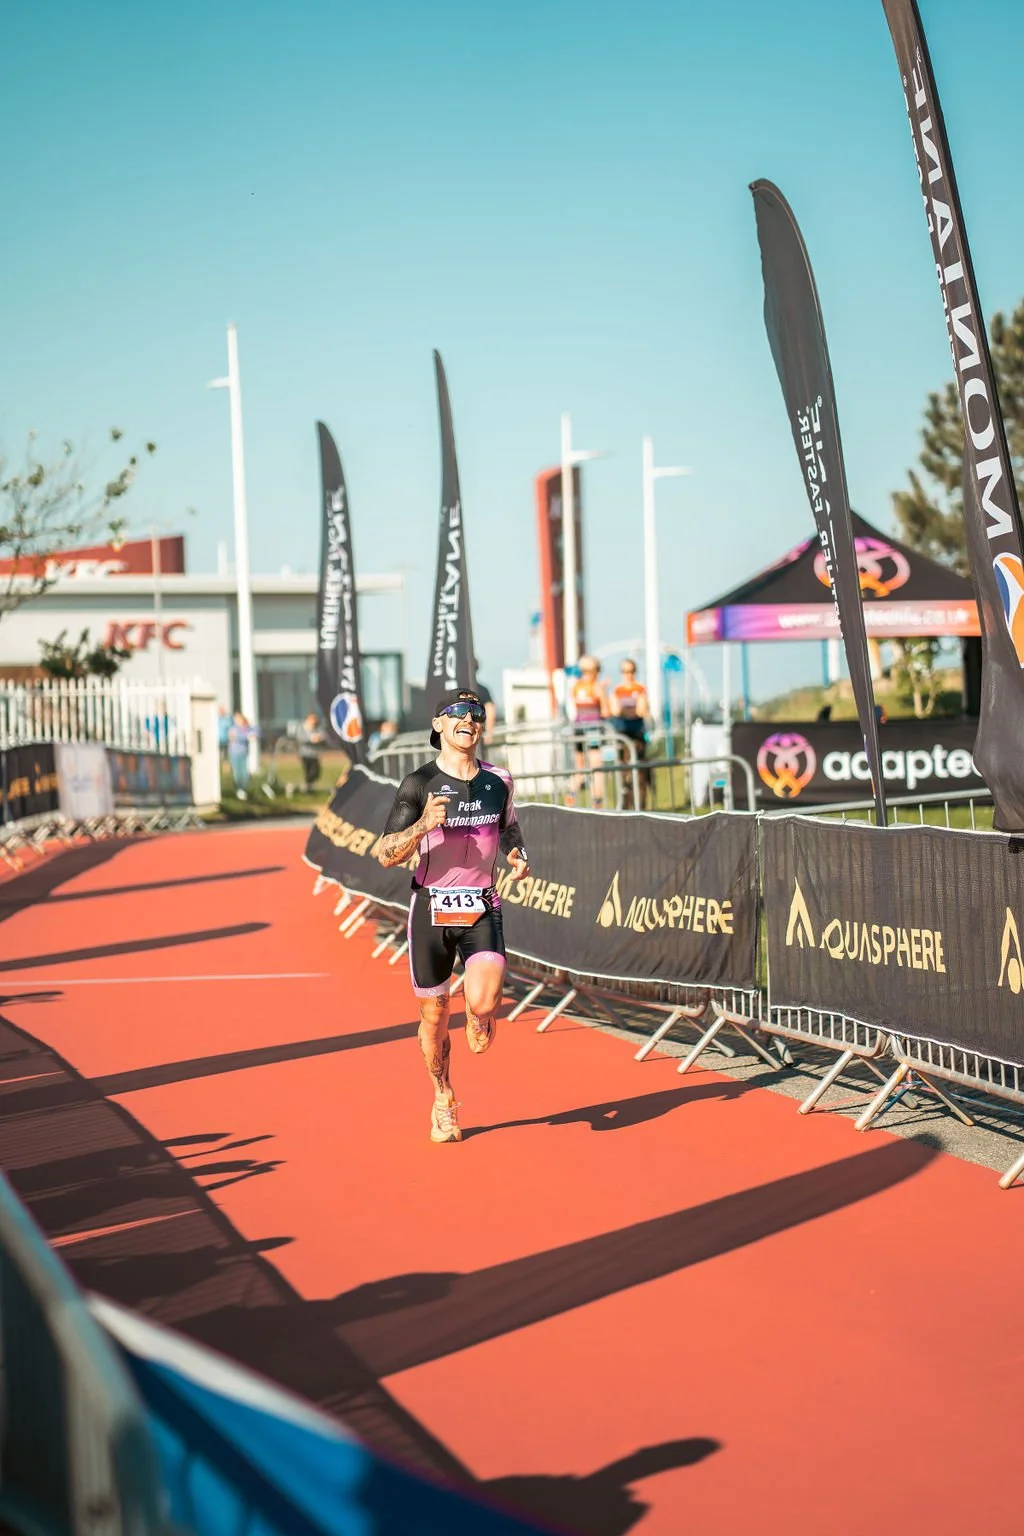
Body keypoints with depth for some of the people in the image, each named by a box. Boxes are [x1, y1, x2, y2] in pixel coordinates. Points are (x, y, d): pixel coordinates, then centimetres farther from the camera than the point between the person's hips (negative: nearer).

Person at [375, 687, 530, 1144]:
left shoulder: (498, 782, 3)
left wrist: (518, 854, 1)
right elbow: (385, 855, -10)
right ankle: (443, 1103, 30)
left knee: (482, 1000, -21)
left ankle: (480, 1016, 18)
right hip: (432, 909, -1)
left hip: (482, 909, 1)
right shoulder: (419, 784, -7)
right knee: (433, 1015, 7)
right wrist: (423, 825, -26)